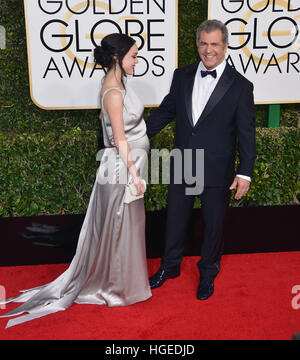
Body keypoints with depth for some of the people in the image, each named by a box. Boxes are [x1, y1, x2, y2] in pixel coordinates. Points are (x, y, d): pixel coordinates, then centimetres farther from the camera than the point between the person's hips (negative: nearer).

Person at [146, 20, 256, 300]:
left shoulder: (240, 86, -9)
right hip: (181, 167, 3)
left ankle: (208, 274, 37)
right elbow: (165, 112, 10)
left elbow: (246, 133, -8)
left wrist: (245, 172, -12)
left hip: (217, 172, -3)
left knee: (213, 225, 13)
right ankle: (170, 267, 40)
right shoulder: (182, 76, 1)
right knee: (175, 219, 17)